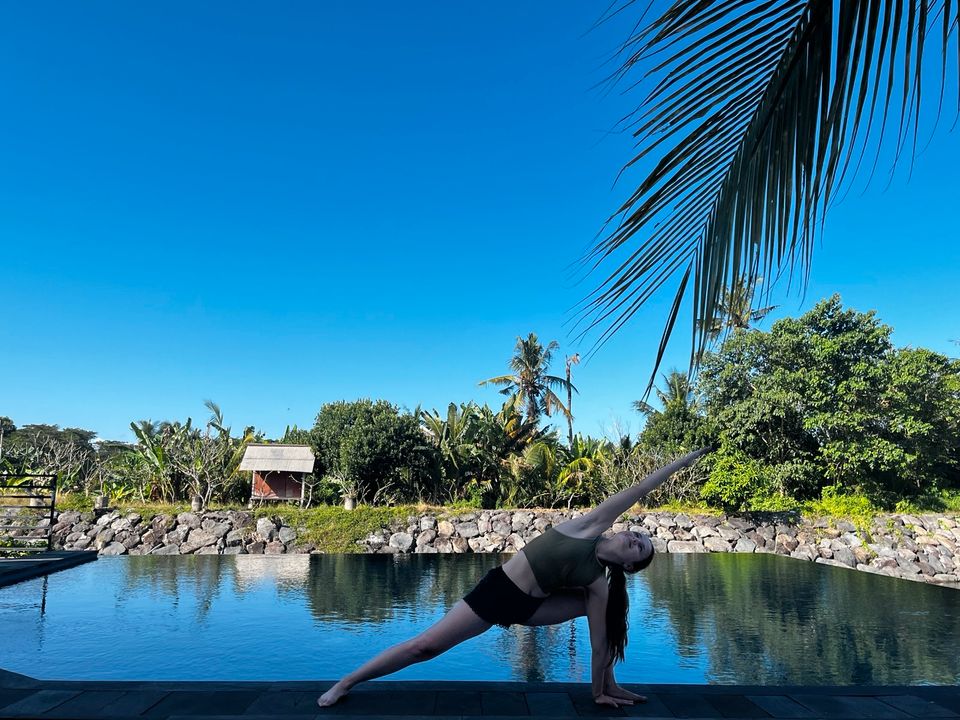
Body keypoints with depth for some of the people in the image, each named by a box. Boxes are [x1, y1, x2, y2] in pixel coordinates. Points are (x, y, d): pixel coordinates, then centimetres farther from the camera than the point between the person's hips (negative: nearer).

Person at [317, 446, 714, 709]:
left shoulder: (600, 584, -2)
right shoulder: (589, 527, -11)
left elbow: (599, 641, 1)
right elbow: (636, 492, -13)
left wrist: (598, 690, 2)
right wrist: (679, 462, -11)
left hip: (525, 607, 4)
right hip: (496, 591, -4)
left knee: (596, 608, -4)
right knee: (426, 645, -8)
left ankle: (610, 685, 13)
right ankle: (345, 683, 6)